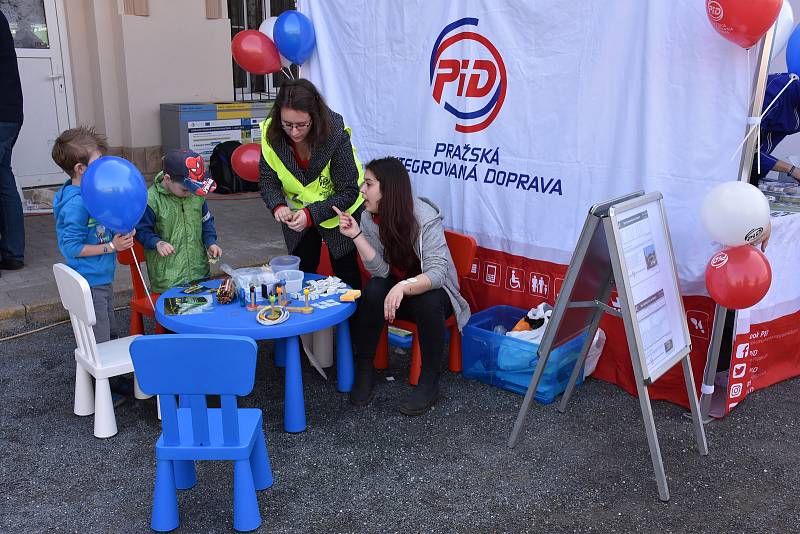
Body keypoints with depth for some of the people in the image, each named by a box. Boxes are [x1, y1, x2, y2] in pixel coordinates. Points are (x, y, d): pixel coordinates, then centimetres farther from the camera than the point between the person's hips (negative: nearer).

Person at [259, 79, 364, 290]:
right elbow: (267, 180, -12)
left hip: (340, 210, -3)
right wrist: (278, 205, -33)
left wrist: (312, 214, -37)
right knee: (300, 271, 13)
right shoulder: (271, 133, -21)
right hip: (297, 211, 3)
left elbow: (348, 192, -26)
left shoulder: (336, 135, -31)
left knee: (345, 270, 12)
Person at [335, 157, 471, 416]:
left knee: (428, 302, -36)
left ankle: (429, 381, -18)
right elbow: (381, 271, -17)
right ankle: (364, 369, -13)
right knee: (374, 290, -29)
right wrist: (356, 235, -28)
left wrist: (403, 287, -51)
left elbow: (437, 273, -33)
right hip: (397, 287, 4)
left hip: (433, 290, -3)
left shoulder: (425, 218, -24)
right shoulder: (369, 218, -9)